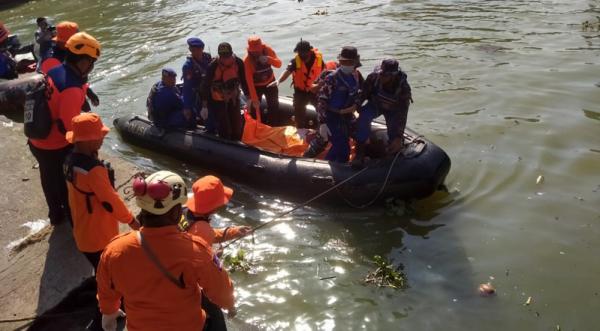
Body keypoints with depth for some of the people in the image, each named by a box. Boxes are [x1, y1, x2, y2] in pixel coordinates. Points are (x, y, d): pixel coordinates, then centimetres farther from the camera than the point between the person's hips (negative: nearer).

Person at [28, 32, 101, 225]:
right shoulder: (72, 89, -30)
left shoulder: (54, 71, -3)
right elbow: (68, 126, -28)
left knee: (50, 179, 28)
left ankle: (56, 214, 50)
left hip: (37, 141, 8)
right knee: (68, 185, 13)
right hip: (57, 147, -8)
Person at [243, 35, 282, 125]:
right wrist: (254, 98, -32)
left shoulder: (267, 50, -21)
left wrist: (269, 59, -41)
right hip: (256, 86, -3)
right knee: (255, 109, 0)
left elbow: (279, 64, -19)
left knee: (274, 107, 14)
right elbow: (249, 81, -30)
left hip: (270, 82, 4)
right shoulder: (247, 60, -30)